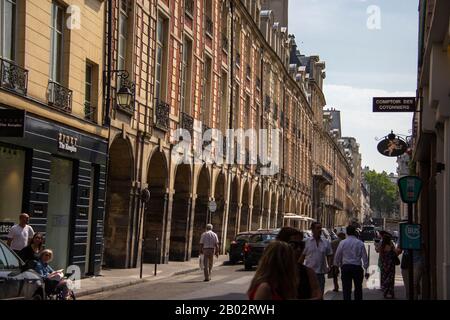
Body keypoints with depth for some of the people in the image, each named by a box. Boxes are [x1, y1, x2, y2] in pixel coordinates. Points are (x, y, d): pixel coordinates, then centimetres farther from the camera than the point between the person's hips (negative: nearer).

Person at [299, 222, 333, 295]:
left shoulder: (326, 243, 6)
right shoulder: (307, 242, -1)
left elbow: (329, 256, 8)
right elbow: (302, 256, 3)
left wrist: (329, 266, -6)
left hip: (321, 272, 2)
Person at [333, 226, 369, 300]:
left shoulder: (342, 243, -2)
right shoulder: (360, 243, -2)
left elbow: (337, 256, 2)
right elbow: (365, 257, -2)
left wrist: (337, 265, 20)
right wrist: (366, 270, 4)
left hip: (345, 267, 0)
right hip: (357, 267, 0)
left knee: (346, 289, 2)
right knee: (358, 288, 13)